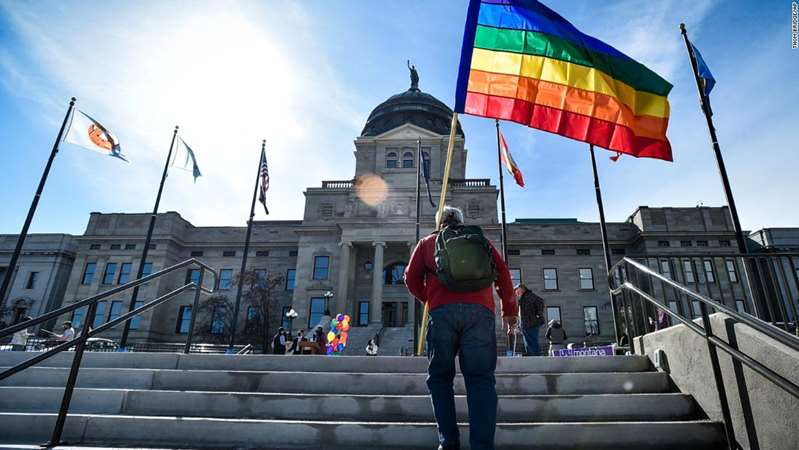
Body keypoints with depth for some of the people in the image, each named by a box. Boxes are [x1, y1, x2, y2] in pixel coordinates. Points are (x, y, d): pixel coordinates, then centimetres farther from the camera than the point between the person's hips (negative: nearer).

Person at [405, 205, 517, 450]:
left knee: (440, 377, 10)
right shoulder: (481, 240, 26)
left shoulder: (428, 242, 22)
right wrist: (509, 310, 25)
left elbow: (412, 278, 15)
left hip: (443, 311, -1)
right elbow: (503, 274, 19)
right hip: (480, 311, 1)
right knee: (481, 378, 2)